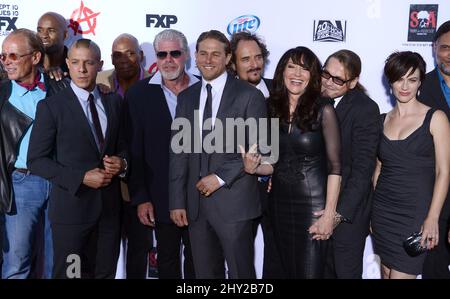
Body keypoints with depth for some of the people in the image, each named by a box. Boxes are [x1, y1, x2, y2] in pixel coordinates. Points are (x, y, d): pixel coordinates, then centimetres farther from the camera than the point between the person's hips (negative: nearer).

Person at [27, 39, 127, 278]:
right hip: (71, 205, -4)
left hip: (109, 205, 4)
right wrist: (81, 178, -17)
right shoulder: (51, 106, -6)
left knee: (106, 272, 13)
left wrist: (121, 162, -6)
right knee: (68, 273, 8)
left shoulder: (114, 101, 7)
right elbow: (36, 160, -8)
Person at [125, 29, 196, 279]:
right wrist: (140, 198, -6)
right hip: (161, 197, 0)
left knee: (196, 258, 14)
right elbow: (134, 151, -3)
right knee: (167, 259, 15)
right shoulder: (139, 94, -3)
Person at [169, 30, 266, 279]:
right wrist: (177, 201, 3)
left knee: (240, 272, 5)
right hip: (195, 202, 4)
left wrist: (221, 177, -13)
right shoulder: (186, 97, 11)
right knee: (204, 273, 14)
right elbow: (178, 151, 8)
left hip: (233, 201, -4)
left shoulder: (249, 95, -3)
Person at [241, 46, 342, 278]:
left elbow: (334, 167, -10)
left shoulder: (323, 111, -9)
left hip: (312, 204, -4)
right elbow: (275, 164, 10)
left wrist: (329, 214, -14)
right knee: (289, 271, 16)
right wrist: (254, 168, -11)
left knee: (309, 273, 0)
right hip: (279, 203, 5)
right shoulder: (273, 109, 4)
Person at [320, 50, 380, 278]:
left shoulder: (366, 109, -15)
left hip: (347, 209, -4)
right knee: (324, 270, 16)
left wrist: (340, 213, -24)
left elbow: (363, 168, -18)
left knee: (346, 271, 9)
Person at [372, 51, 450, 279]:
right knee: (386, 271, 12)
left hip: (415, 211, -4)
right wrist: (371, 211, 11)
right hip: (382, 209, 4)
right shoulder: (382, 120, 9)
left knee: (400, 274, -5)